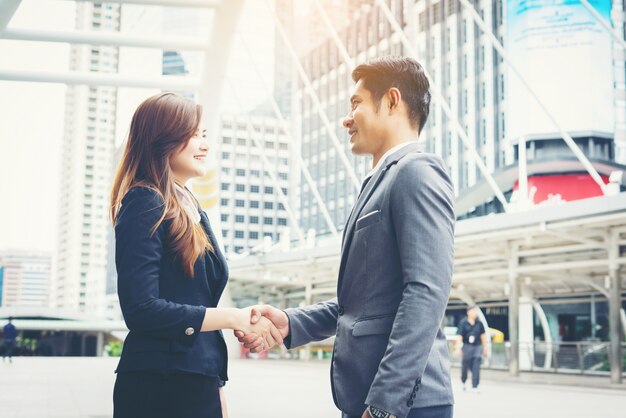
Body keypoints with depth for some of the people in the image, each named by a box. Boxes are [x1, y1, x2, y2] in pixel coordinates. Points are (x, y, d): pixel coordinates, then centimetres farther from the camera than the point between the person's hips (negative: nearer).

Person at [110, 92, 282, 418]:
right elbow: (141, 309, -19)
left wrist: (217, 386, 16)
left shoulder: (191, 209, 15)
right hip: (157, 388, -8)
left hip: (200, 382, 8)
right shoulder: (145, 204, -10)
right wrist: (234, 318, -15)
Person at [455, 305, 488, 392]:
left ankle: (475, 387, -4)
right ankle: (463, 382, 36)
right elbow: (459, 336, -8)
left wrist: (485, 348, 13)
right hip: (466, 347, -2)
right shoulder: (463, 323, -6)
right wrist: (458, 348, -14)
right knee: (465, 366, 9)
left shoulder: (479, 323, 3)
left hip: (477, 347, 2)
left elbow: (483, 335, 12)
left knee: (476, 368, -6)